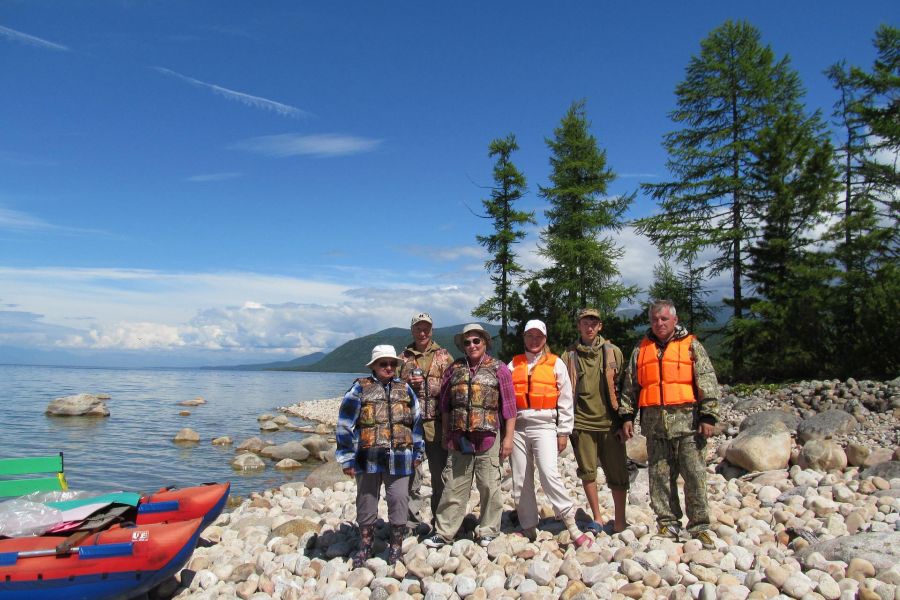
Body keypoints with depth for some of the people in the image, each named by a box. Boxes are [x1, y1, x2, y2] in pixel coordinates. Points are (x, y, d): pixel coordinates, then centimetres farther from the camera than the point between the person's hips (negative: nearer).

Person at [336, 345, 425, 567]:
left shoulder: (405, 389, 9)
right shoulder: (360, 388, -1)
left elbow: (417, 421, 15)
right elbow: (345, 424, -2)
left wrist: (417, 453, 13)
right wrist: (347, 458, -5)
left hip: (399, 458, 2)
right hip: (368, 457, -2)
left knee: (399, 502, 5)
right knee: (366, 503, 11)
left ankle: (396, 548, 23)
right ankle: (365, 547, 29)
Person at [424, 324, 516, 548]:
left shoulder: (498, 369, 0)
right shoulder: (455, 369, 9)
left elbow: (509, 406, -2)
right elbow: (445, 403, 14)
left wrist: (508, 437, -6)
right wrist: (446, 434, 12)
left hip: (488, 438, -3)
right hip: (459, 439, 3)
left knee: (489, 487, 4)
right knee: (453, 487, 8)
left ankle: (487, 532, 19)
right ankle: (443, 532, 17)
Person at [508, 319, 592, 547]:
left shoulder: (556, 364, 5)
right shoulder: (514, 364, 12)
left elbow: (565, 400, 4)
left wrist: (563, 432, 1)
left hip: (544, 426, -3)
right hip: (518, 427, 3)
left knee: (549, 473, -18)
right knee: (520, 481, 6)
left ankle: (572, 526, -9)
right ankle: (528, 528, 18)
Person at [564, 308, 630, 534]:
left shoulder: (613, 352, 5)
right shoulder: (570, 355, 5)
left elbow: (622, 387, 6)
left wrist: (624, 421, 1)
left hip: (610, 423, 0)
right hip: (582, 423, 1)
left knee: (617, 473, 3)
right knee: (587, 472, 7)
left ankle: (620, 521, 16)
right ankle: (597, 518, 22)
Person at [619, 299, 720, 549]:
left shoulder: (691, 345, 4)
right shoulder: (641, 349, 13)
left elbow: (707, 382, 0)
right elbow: (630, 386, 15)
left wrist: (708, 416, -7)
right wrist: (627, 416, 10)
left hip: (687, 421, -3)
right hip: (654, 424, 3)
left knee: (695, 474, -1)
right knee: (660, 476, 7)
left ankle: (699, 526, 12)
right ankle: (668, 524, 19)